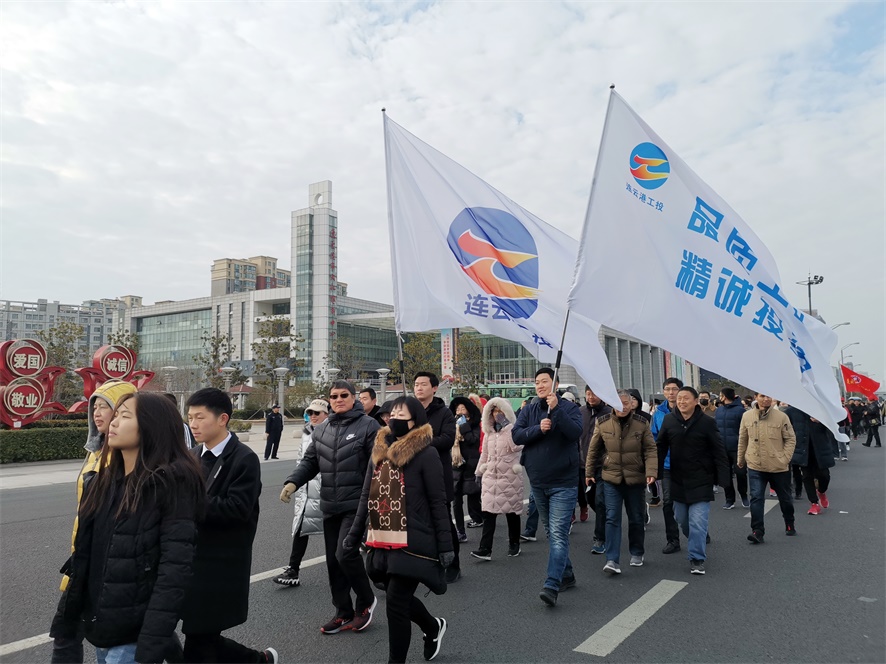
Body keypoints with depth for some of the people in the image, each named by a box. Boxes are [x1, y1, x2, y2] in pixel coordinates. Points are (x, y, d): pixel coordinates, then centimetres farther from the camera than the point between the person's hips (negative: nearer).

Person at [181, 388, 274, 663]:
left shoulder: (244, 459, -13)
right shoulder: (192, 456, 9)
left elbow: (237, 508, -22)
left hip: (222, 569, -7)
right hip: (192, 562, 7)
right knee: (205, 640, 16)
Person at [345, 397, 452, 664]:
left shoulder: (426, 454, -11)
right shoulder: (380, 449, 8)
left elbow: (437, 503, -9)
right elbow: (367, 496, 13)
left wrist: (445, 545, -9)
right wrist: (354, 534, 11)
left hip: (412, 543, -7)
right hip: (384, 542, 7)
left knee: (396, 603, -4)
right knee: (399, 598, 18)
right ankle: (433, 627, 45)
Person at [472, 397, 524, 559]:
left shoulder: (514, 429, -4)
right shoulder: (489, 432, 13)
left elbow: (516, 446, -24)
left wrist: (506, 425, -22)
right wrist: (479, 472, 18)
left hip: (510, 477, -4)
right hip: (491, 476, 4)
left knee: (512, 512, 7)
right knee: (488, 512, -4)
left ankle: (514, 544, 23)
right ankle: (485, 549, -7)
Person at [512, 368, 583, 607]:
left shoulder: (568, 408, -4)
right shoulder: (528, 411, 6)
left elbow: (576, 432, -21)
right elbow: (516, 435, -5)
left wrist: (556, 409, -28)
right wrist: (538, 429, -20)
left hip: (563, 483, -5)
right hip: (537, 482, 5)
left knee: (558, 535, -11)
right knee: (552, 533, 16)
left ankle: (552, 586, -14)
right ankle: (566, 575, 31)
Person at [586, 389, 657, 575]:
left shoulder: (641, 423, -4)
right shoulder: (603, 422, -3)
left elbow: (650, 449, -5)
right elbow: (593, 449, 6)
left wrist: (651, 471, -18)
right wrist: (589, 472, 8)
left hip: (635, 478, 1)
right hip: (611, 478, 0)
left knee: (637, 518, 14)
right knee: (612, 518, -7)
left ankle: (637, 554, 33)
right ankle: (612, 560, -6)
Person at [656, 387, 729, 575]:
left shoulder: (707, 422, -11)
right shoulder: (669, 420, -2)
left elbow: (718, 451, -8)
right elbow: (660, 447, 5)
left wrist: (722, 477, -11)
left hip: (701, 481, -4)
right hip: (678, 480, 4)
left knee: (697, 522, -8)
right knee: (682, 519, 16)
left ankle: (697, 559, 4)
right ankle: (697, 545, 42)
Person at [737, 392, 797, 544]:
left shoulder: (781, 416, -8)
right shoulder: (747, 416, -2)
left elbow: (791, 439, -2)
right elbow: (742, 440, 8)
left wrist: (785, 458, -11)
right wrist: (740, 459, 15)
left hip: (779, 467, 0)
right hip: (755, 466, 0)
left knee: (785, 498, 17)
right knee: (756, 497, -6)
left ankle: (790, 525, 39)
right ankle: (757, 531, -2)